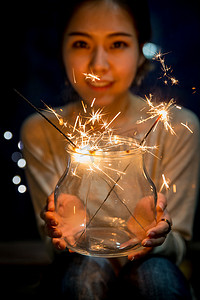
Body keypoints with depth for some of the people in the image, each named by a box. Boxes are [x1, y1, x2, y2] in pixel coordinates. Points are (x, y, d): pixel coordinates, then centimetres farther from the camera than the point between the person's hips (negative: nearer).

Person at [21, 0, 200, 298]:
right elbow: (54, 245, -6)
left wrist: (157, 239, -31)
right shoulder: (39, 132, -9)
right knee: (87, 267, -32)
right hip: (76, 272, 1)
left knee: (154, 272, -33)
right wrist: (59, 232, -30)